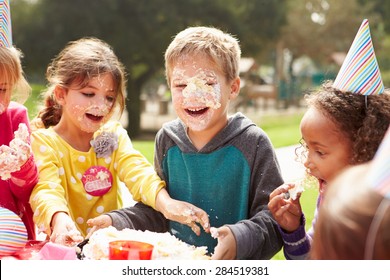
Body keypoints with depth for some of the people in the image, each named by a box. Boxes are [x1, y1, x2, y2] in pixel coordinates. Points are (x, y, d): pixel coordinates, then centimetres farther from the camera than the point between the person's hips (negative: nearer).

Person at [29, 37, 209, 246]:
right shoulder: (41, 141, -4)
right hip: (65, 245, -2)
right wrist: (60, 219, -43)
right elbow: (46, 189, -20)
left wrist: (165, 202, -30)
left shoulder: (113, 136, 7)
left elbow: (138, 172, -9)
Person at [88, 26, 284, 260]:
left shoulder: (252, 142, -8)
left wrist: (239, 238, -28)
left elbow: (273, 217, -10)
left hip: (235, 269, -2)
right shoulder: (167, 139, 5)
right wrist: (118, 221, -1)